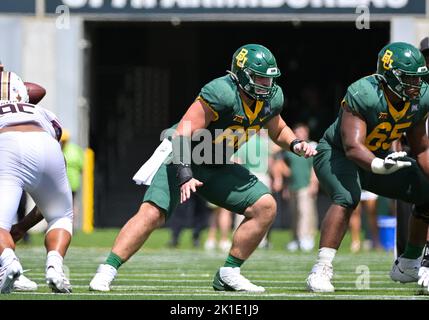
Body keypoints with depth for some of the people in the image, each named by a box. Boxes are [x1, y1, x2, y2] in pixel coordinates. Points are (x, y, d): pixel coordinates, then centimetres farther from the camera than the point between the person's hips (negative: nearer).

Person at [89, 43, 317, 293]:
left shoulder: (271, 99, -4)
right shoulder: (221, 94, -28)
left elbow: (278, 130, 19)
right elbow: (183, 134, -29)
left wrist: (295, 144, -2)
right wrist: (184, 174, -38)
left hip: (217, 169, 7)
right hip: (184, 160, -7)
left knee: (265, 207, -4)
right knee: (152, 214, -24)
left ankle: (229, 274, 3)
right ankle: (106, 272, -20)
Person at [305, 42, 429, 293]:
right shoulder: (363, 95, -32)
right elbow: (352, 146, -41)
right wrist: (379, 165, -59)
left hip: (378, 157, 7)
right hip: (338, 154, -7)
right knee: (347, 198, -35)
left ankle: (408, 265, 19)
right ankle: (321, 270, -39)